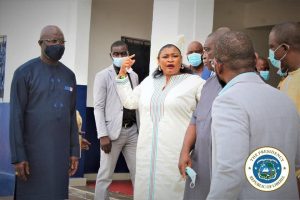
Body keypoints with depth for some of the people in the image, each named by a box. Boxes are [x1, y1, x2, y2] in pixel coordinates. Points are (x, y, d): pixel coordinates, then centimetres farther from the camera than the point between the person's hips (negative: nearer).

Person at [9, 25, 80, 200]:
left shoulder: (69, 75, 10)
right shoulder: (25, 72, -5)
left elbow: (72, 116, 12)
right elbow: (16, 116, -7)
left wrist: (74, 151, 8)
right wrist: (18, 156, -12)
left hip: (61, 152, 4)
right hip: (33, 151, -4)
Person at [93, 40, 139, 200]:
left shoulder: (134, 76, 13)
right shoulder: (103, 76, -2)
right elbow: (98, 107, -7)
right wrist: (103, 135, -15)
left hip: (133, 131, 5)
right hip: (113, 131, -4)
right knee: (105, 175, 1)